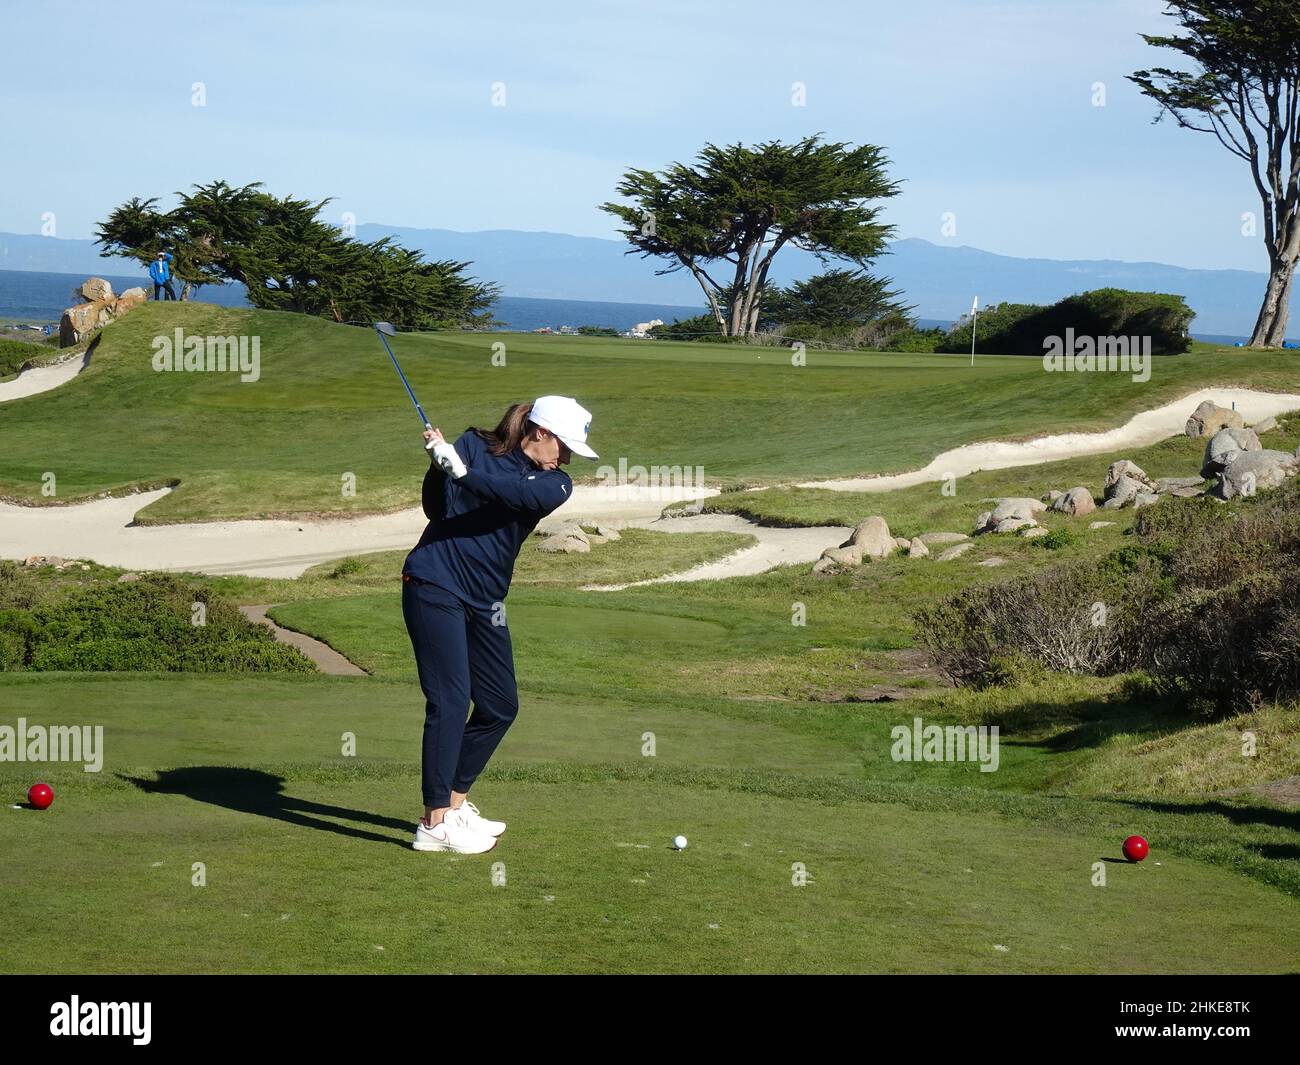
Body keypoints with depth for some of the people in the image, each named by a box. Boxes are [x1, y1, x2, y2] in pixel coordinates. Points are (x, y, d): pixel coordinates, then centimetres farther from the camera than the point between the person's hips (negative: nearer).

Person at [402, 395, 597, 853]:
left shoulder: (554, 483, 2)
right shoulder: (475, 446, -3)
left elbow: (519, 493, -19)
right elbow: (436, 509, -7)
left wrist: (461, 471, -32)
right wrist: (438, 466, -25)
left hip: (484, 600, 6)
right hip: (434, 585, -6)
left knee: (500, 707, 9)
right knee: (450, 702, -12)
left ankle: (455, 802, 25)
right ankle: (434, 823, -9)